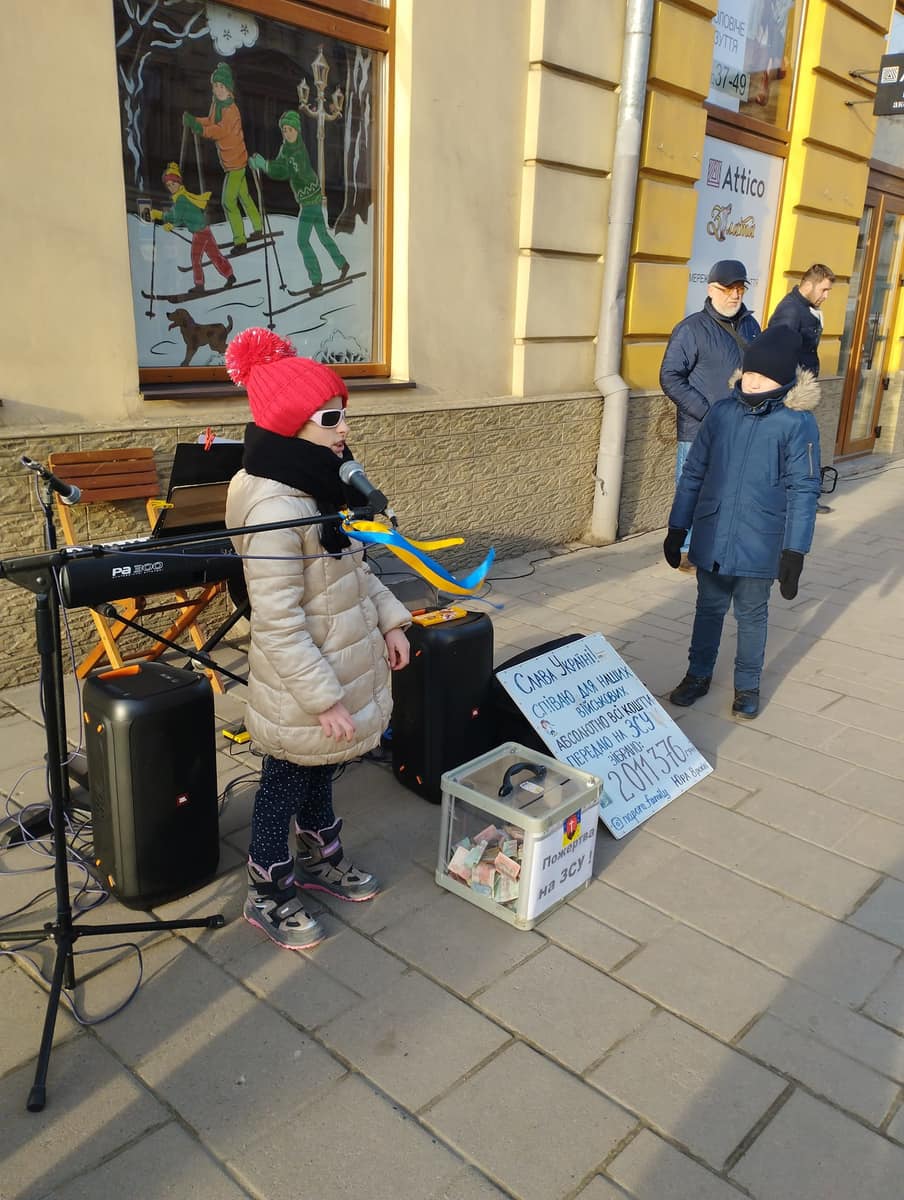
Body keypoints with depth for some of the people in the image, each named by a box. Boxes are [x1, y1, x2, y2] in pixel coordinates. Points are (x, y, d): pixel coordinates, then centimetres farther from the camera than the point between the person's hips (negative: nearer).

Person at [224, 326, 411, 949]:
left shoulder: (321, 483, 2)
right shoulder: (274, 507, -29)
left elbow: (355, 566, 14)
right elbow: (278, 624, -28)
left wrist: (390, 619, 8)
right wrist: (325, 699, -24)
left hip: (340, 670, 9)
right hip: (300, 693, -9)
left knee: (319, 771, 26)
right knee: (286, 785, 11)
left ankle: (321, 859, 47)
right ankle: (269, 896, 32)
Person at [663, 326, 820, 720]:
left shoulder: (797, 423, -10)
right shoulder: (722, 412, -2)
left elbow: (803, 490, -9)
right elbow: (693, 473, 4)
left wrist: (795, 551, -13)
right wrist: (677, 528, 6)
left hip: (759, 545, -3)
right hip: (711, 540, 3)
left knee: (751, 616, 14)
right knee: (708, 609, 17)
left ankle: (747, 685, 31)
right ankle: (698, 675, 35)